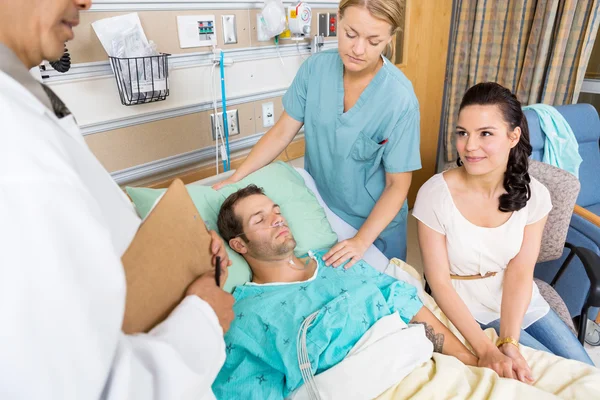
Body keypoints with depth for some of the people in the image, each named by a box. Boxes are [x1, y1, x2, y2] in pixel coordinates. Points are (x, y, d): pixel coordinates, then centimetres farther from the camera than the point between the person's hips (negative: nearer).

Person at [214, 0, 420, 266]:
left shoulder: (400, 99, -24)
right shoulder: (315, 68, -14)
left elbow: (397, 184, -17)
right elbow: (282, 132, -7)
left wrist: (362, 240, -25)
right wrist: (235, 179, -11)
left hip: (375, 221, -3)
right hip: (317, 212, 3)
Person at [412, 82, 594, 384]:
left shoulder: (533, 195, -12)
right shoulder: (435, 194, -24)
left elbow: (519, 272, -14)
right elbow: (439, 282, -20)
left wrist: (509, 342, -26)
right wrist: (486, 349, -26)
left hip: (521, 302, 4)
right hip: (467, 309, -4)